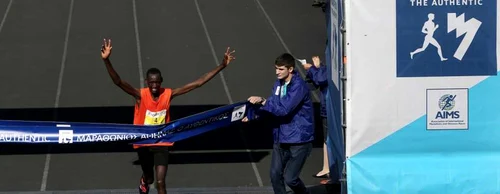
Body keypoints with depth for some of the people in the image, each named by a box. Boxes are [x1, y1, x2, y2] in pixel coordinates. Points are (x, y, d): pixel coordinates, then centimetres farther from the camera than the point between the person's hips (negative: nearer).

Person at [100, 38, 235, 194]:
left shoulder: (168, 94, -15)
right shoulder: (140, 95, -20)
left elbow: (198, 83, -14)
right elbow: (118, 82, -34)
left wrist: (222, 66, -18)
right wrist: (106, 60, -50)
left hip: (161, 143, 0)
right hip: (143, 143, 0)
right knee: (149, 178, 23)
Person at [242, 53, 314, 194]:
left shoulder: (299, 86, -18)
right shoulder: (278, 84, 8)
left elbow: (285, 108, -28)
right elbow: (272, 109, 11)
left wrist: (263, 101, -32)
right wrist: (254, 116, -4)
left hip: (299, 140, -8)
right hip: (281, 139, 8)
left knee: (290, 178, -9)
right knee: (275, 176, 4)